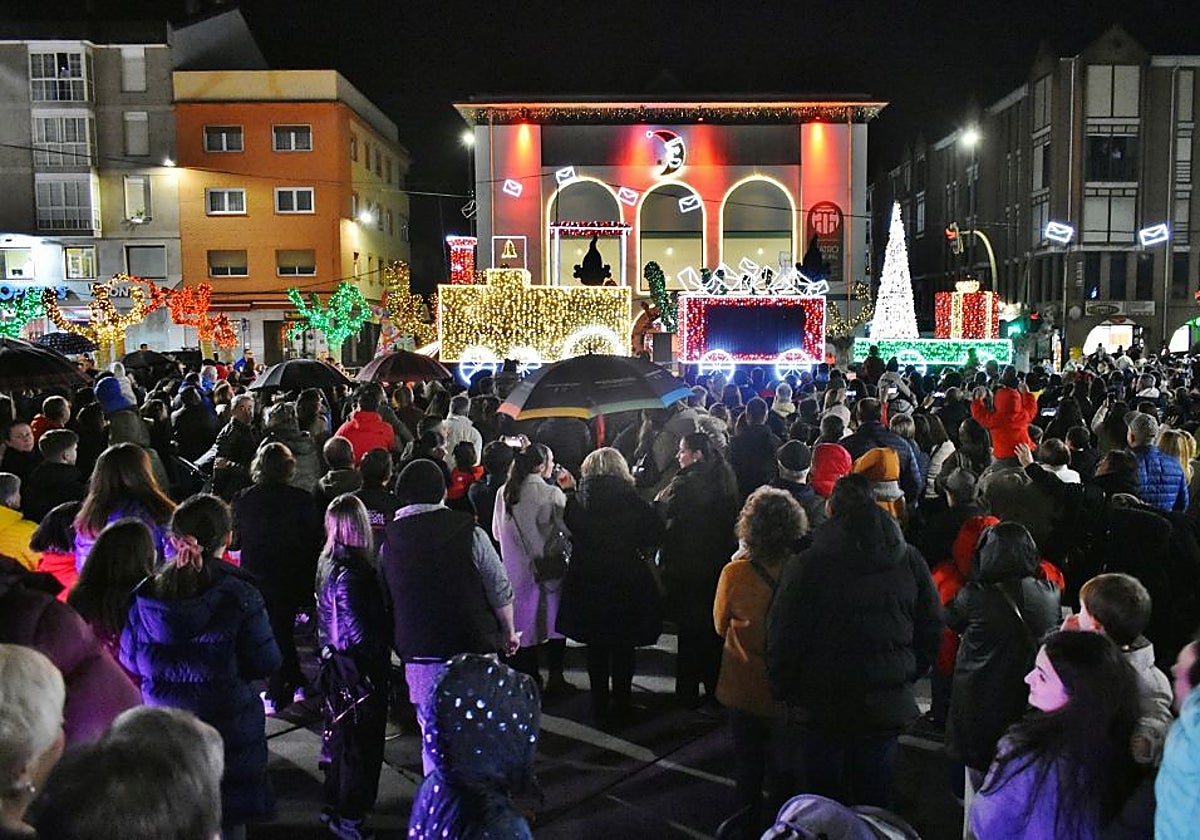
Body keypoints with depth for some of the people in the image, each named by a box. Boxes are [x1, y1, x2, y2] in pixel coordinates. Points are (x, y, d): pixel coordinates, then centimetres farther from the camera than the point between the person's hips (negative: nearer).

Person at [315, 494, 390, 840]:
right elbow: (359, 630, -22)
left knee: (342, 736, 22)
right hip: (359, 669, -9)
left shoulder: (327, 562, 2)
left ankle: (335, 807, 36)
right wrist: (381, 657, -12)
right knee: (362, 743, 5)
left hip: (336, 662, 9)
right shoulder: (351, 572, -25)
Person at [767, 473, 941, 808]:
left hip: (822, 705, -3)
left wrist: (782, 689, 2)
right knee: (875, 795, 18)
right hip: (887, 705, 4)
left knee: (824, 795, 12)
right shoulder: (909, 561, -2)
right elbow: (932, 630, 6)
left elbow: (783, 638, -12)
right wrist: (908, 676, 18)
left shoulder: (808, 564, -15)